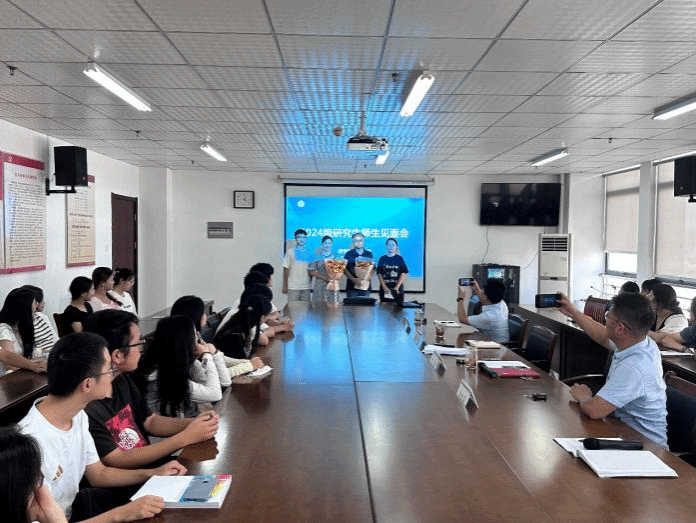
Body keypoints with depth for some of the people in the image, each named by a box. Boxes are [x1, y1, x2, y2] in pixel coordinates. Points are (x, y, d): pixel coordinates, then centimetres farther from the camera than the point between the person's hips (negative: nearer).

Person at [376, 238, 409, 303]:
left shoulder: (399, 259, 5)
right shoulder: (382, 259, 8)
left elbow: (403, 274, -1)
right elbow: (379, 274, 2)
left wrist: (397, 287, -13)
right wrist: (384, 287, -11)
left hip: (397, 290, -1)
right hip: (384, 290, 1)